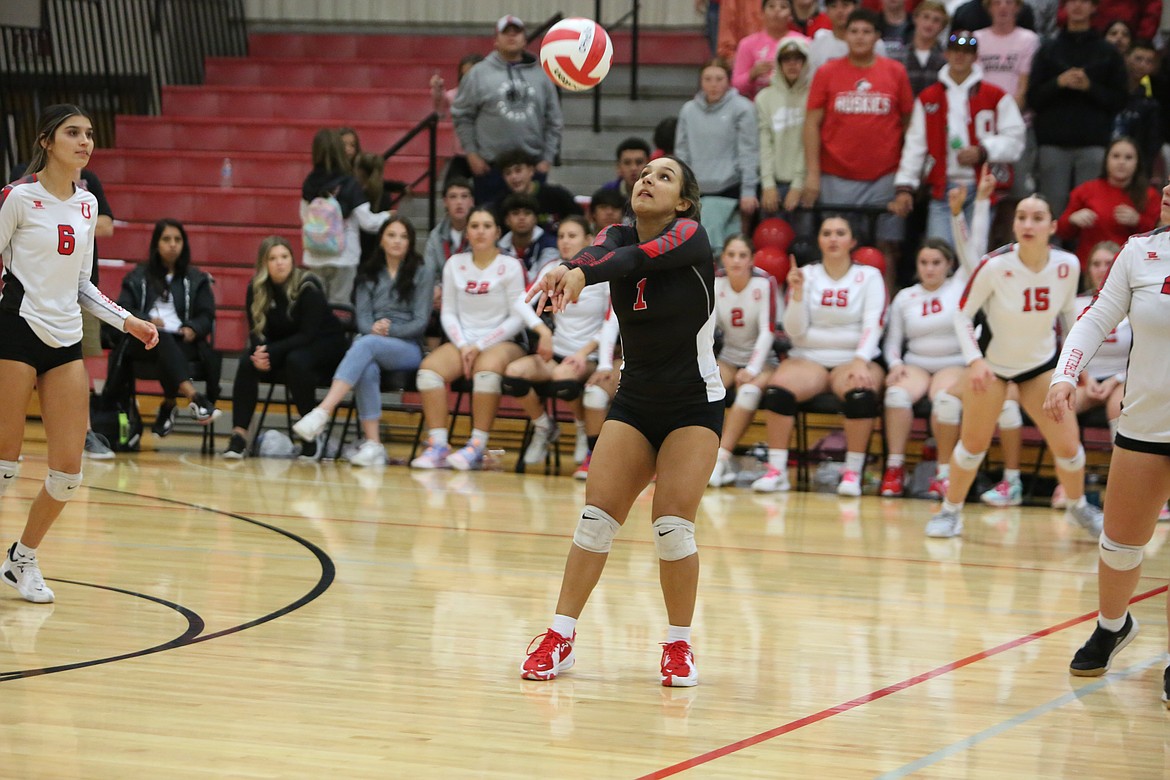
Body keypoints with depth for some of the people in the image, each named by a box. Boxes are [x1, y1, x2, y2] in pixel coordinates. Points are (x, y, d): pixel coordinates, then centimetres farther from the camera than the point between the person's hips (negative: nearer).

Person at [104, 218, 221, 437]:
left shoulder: (196, 280, 23)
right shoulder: (138, 277, 21)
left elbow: (206, 316, 15)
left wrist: (192, 329, -9)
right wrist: (145, 320, -11)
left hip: (182, 341, 1)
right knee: (164, 340, -40)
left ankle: (168, 406, -28)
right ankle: (194, 397, -62)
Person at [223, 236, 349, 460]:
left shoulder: (308, 286, -20)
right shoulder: (256, 289, -7)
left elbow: (308, 334, -23)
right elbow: (256, 331, -5)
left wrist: (270, 352, -33)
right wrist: (259, 352, -29)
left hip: (323, 343, -4)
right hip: (282, 345, 4)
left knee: (296, 361, -37)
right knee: (247, 362, -25)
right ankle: (239, 434, -28)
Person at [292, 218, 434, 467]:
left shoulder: (421, 273, 8)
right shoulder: (369, 273, 19)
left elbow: (420, 322, 0)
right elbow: (362, 317, 10)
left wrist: (390, 330, -15)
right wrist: (373, 328, -13)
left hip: (408, 349, -3)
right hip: (372, 345, 3)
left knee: (365, 344, -36)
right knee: (367, 370, -37)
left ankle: (322, 412, -50)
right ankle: (372, 444, -41)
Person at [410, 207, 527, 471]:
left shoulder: (510, 266, -2)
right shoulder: (455, 264, 9)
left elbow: (517, 318, -5)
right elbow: (448, 313, 9)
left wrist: (480, 346, -12)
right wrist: (463, 346, -8)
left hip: (503, 342, -4)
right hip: (463, 341, 4)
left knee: (487, 369, -38)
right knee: (429, 368, -27)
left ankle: (477, 447, -33)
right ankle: (438, 446, -28)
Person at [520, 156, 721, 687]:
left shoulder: (689, 235, -15)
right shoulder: (618, 235, -2)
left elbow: (639, 257, -36)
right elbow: (600, 253, -26)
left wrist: (582, 273, -56)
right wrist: (565, 268, -51)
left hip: (694, 405, -4)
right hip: (634, 400, 4)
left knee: (673, 528, -12)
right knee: (596, 518, -5)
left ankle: (679, 645, 5)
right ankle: (560, 636, 2)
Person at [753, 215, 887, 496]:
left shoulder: (869, 276, 5)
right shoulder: (805, 275, 9)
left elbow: (873, 325, -8)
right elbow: (796, 332, 2)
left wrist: (860, 362, -25)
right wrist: (797, 292, -12)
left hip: (854, 359, -1)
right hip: (808, 357, 2)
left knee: (861, 394, -36)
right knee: (776, 390, -30)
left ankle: (853, 472, -24)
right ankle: (776, 470, -23)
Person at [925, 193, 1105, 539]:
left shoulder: (1067, 265, -16)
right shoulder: (995, 265, -25)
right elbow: (963, 315, -14)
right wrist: (974, 360, -25)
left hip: (1042, 364, 2)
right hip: (992, 363, -2)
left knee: (1068, 445, -1)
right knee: (973, 443, 2)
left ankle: (1078, 507, 27)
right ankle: (951, 510, 23)